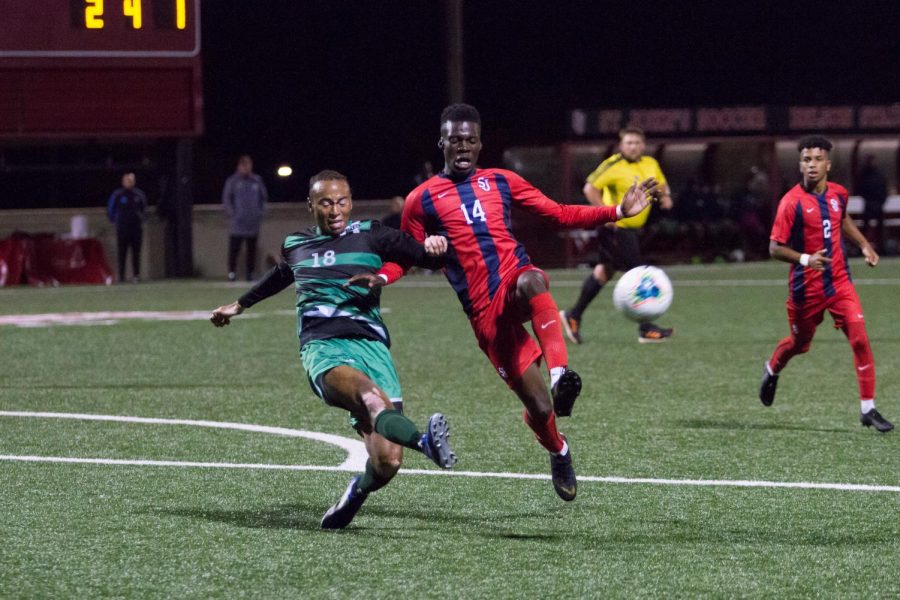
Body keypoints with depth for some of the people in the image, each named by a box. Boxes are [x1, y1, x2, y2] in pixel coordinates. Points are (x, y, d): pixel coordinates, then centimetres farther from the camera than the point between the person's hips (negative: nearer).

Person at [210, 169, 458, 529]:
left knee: (387, 462, -15)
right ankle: (426, 443, -64)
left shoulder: (370, 236, 13)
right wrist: (241, 305, 60)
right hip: (322, 348, 0)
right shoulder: (295, 246, 22)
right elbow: (280, 276, 45)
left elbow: (428, 258, 11)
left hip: (371, 346, 0)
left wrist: (434, 247, -13)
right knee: (370, 394, -38)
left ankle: (356, 494, 17)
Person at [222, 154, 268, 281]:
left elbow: (264, 197, 17)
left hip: (253, 222, 3)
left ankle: (250, 272, 9)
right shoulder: (232, 181, 2)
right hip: (237, 224, -3)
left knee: (252, 248, 5)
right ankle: (232, 272, -3)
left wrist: (261, 212, 6)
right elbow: (226, 198, 2)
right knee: (234, 248, -7)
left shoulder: (257, 181, 10)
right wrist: (231, 213, -7)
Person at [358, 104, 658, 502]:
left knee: (531, 282, -41)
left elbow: (559, 215, 17)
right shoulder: (422, 200, 9)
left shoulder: (501, 181, 15)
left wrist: (618, 212, 8)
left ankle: (560, 375, -49)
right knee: (538, 408, -7)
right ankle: (558, 451, 27)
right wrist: (380, 277, -6)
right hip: (485, 310, -1)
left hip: (518, 279, 1)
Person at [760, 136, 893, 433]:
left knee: (860, 338, -11)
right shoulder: (792, 202, -16)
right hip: (806, 288, -3)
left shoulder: (839, 194, 1)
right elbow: (775, 248, -15)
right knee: (800, 343, 16)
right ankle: (772, 371, 51)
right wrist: (805, 259, -30)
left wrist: (864, 245, 14)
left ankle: (868, 409, -6)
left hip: (840, 282, 3)